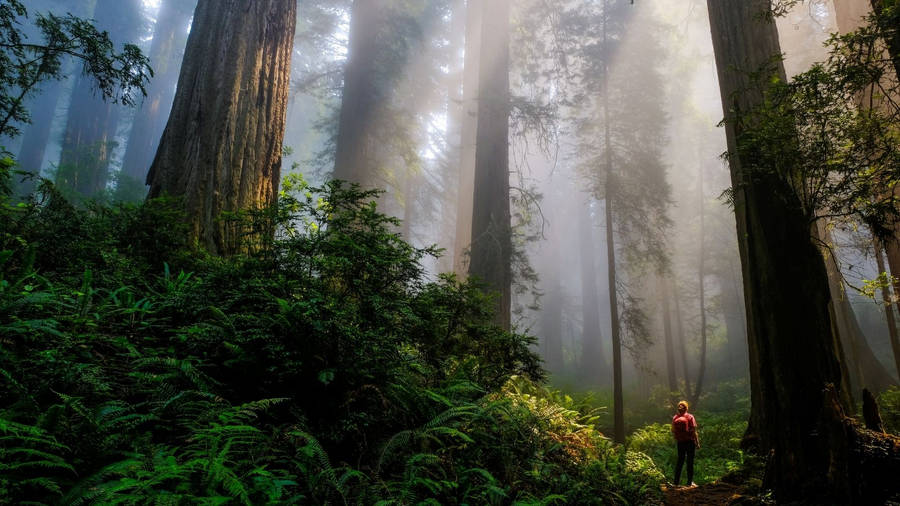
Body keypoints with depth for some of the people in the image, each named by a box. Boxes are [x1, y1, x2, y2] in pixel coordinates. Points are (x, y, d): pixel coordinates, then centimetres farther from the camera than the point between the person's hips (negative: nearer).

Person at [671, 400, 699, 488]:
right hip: (690, 441, -3)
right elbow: (694, 431, -11)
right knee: (690, 461, 6)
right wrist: (697, 442, -4)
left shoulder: (674, 418, -1)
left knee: (680, 461, 12)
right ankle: (690, 482, 11)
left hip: (680, 442, 3)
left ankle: (676, 482, 14)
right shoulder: (690, 417, -11)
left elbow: (673, 432, 3)